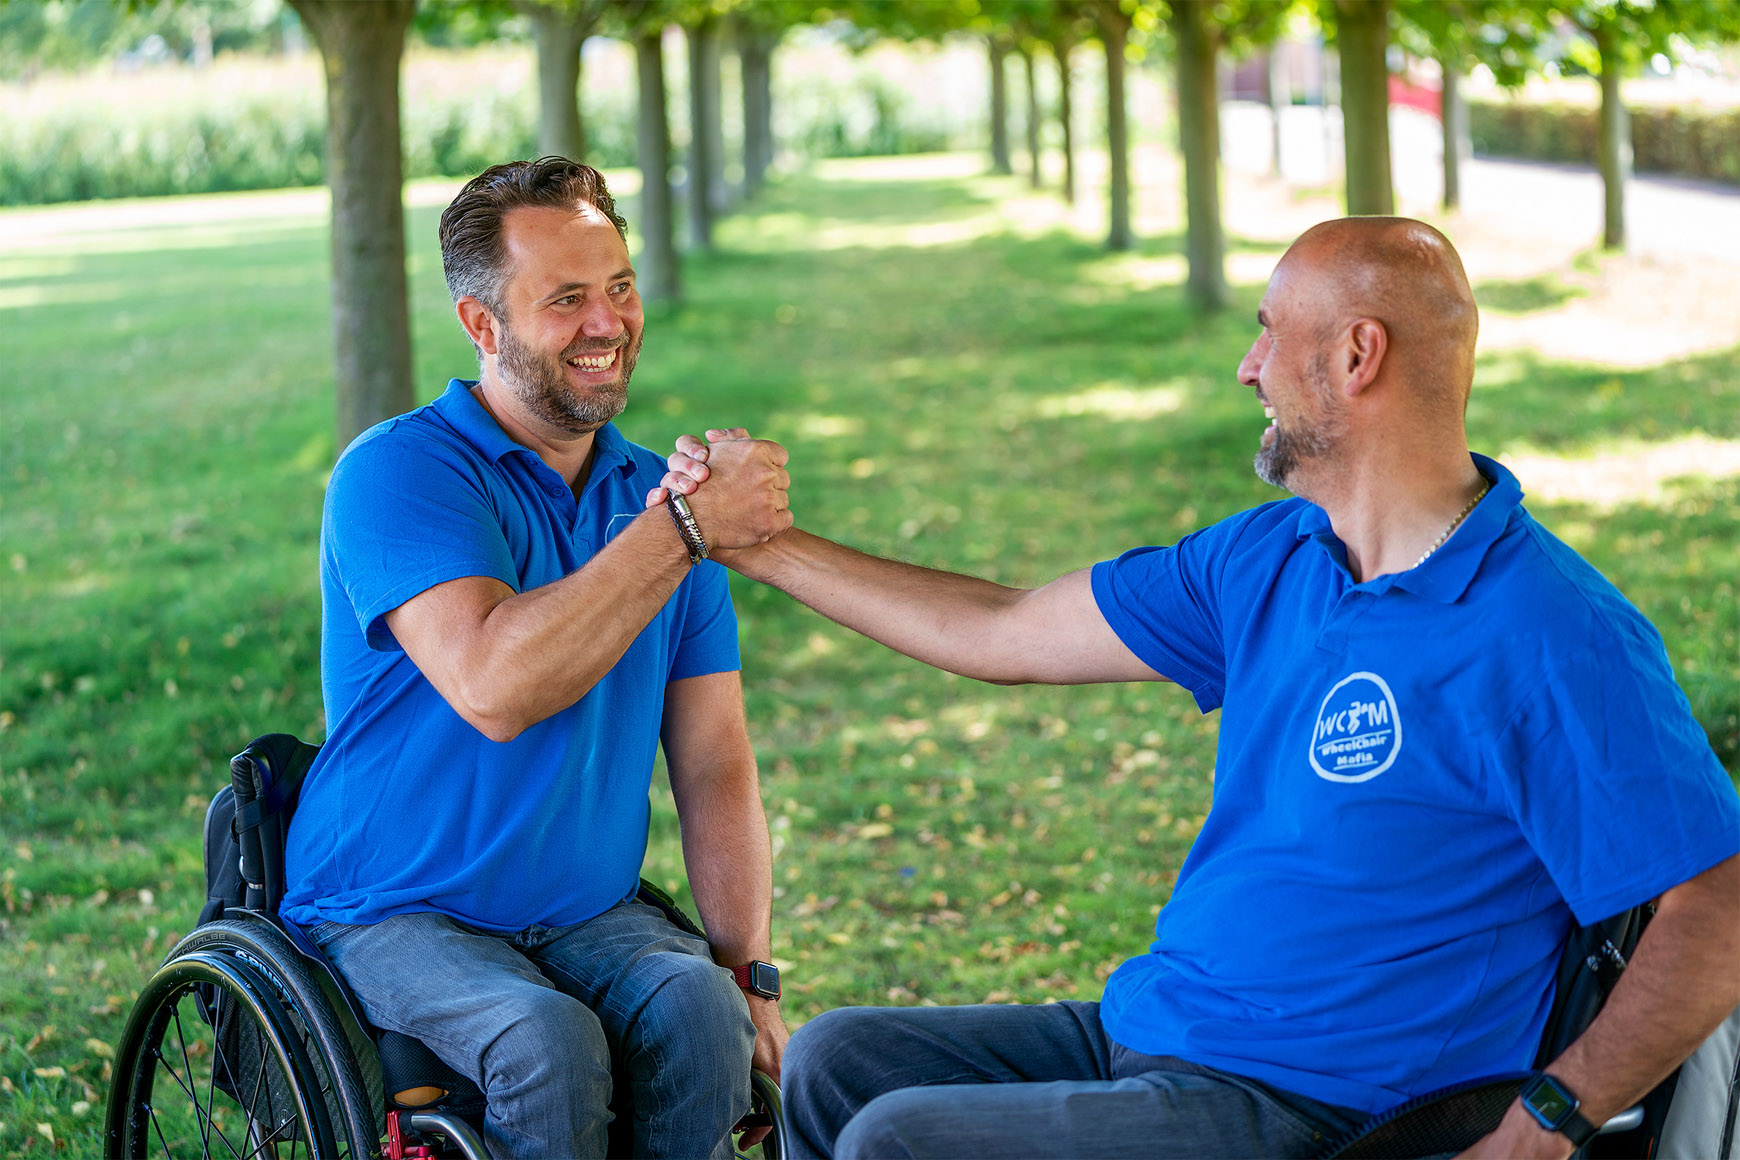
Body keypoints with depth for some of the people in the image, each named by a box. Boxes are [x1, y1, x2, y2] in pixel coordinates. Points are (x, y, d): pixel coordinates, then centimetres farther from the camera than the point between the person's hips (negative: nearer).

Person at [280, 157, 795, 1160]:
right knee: (549, 1044, -32)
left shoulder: (664, 494, 8)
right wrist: (684, 531, -28)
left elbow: (714, 766, 6)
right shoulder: (396, 473, -11)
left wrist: (750, 976, -5)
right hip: (397, 917, -4)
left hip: (594, 915, 4)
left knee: (700, 1009, -27)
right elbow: (492, 687, -28)